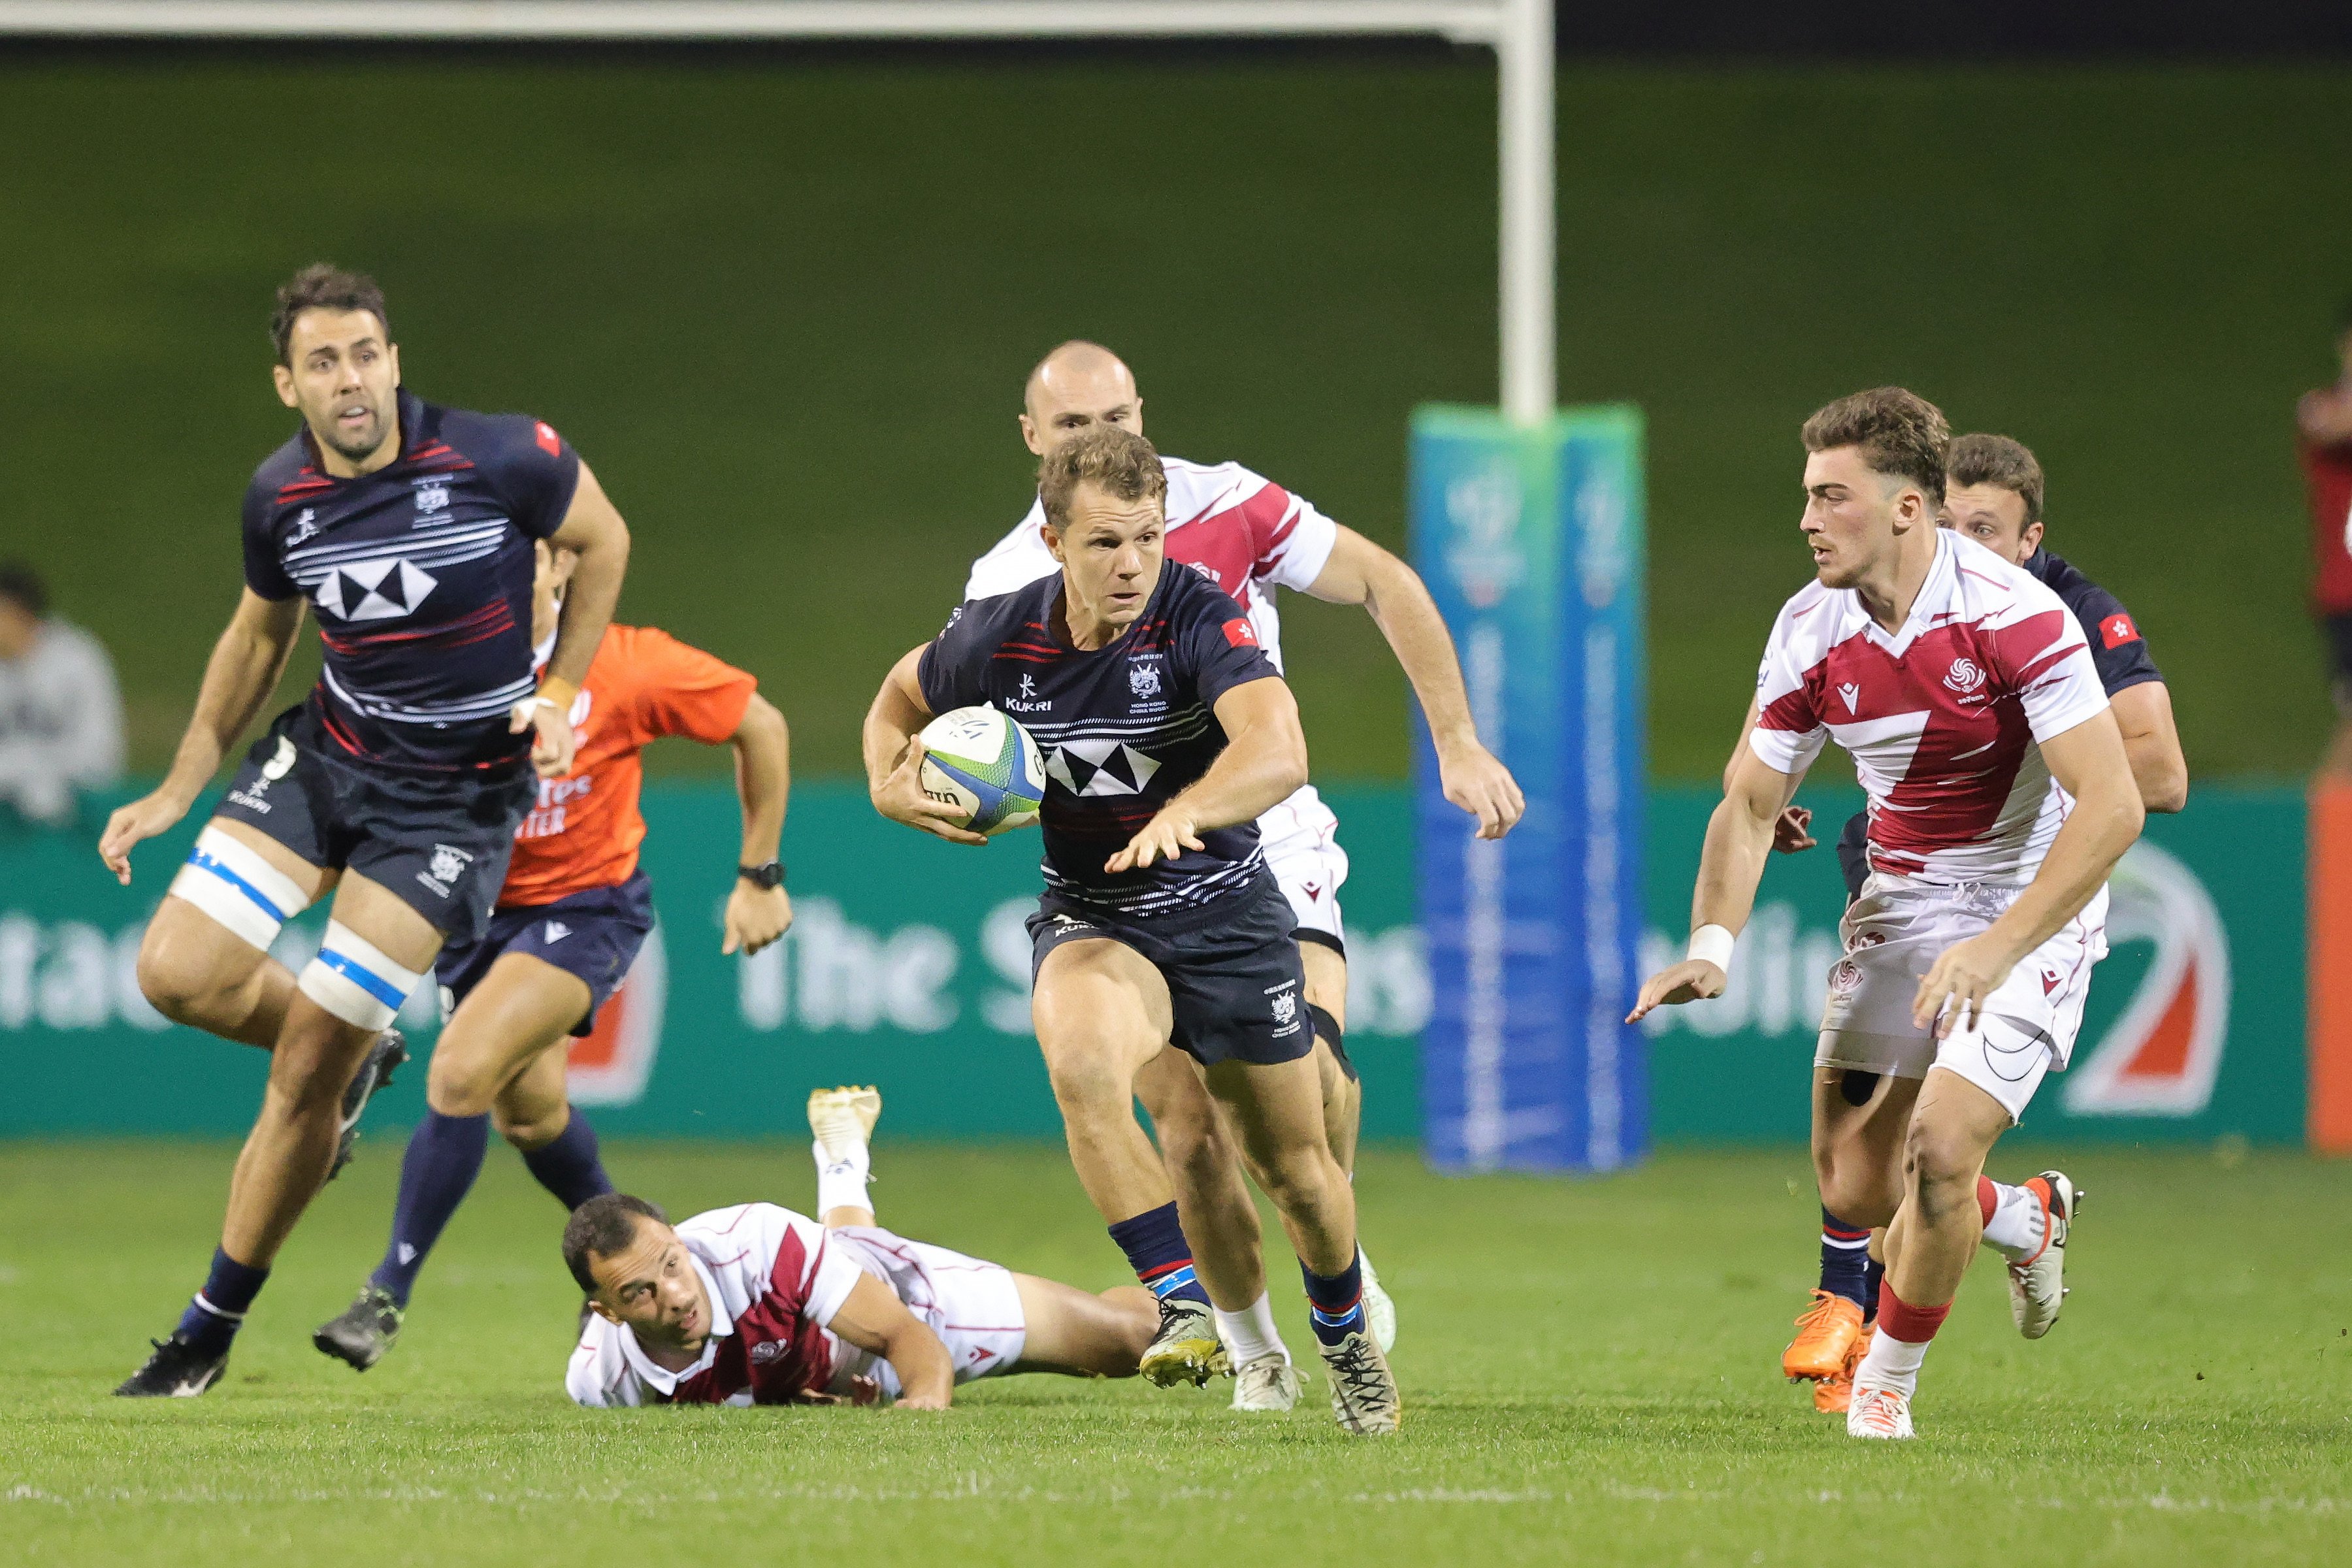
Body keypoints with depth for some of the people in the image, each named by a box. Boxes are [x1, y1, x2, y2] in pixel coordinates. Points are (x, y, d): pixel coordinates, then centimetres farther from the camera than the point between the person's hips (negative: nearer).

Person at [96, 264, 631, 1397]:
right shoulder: (280, 497, -6)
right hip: (323, 752, 4)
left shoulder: (497, 458, -19)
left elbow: (603, 540, 0)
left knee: (305, 1067, -7)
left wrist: (557, 697, -7)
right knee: (179, 974, -12)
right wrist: (181, 786, 11)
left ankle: (213, 1325, 9)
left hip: (457, 793, -4)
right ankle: (356, 1049, 21)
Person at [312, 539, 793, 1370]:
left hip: (584, 904, -4)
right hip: (475, 900, 4)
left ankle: (390, 1294, -13)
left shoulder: (626, 666, -21)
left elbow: (761, 726, -6)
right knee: (527, 1109, 13)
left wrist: (759, 876, -2)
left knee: (462, 1074, -23)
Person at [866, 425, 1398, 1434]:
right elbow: (902, 696, 12)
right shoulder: (996, 640, -12)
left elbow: (1278, 751, -39)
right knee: (1081, 1063, -35)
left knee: (1295, 1168, 11)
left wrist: (1184, 812, -57)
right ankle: (1183, 1307, -27)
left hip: (1227, 909, -1)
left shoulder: (1200, 620, -22)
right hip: (1091, 920, 1)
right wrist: (890, 784, -10)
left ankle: (1345, 1333, 42)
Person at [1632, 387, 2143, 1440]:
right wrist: (1713, 942, -16)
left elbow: (2113, 806, -28)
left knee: (1940, 1152, -20)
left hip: (2031, 909, -5)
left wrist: (1998, 950, -35)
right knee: (1853, 1187, 1)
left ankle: (1888, 1381, 7)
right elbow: (1748, 804, 2)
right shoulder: (1810, 633, -8)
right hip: (1900, 907, 5)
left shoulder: (2014, 614, -25)